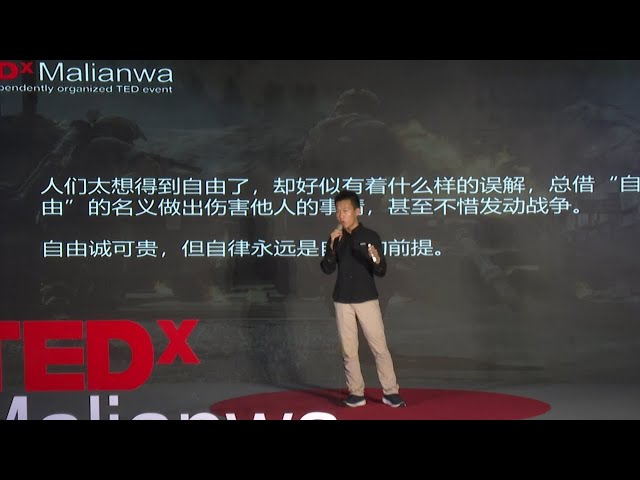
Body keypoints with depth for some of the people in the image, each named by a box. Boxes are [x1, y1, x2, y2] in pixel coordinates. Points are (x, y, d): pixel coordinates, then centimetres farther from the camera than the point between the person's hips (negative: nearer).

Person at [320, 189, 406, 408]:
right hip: (342, 301, 3)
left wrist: (377, 260, -28)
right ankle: (356, 393, 13)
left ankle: (390, 392, 6)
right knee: (348, 349, 5)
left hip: (367, 299, -3)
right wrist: (332, 245, -13)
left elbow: (381, 272, -6)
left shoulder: (370, 236, -4)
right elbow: (327, 269, -1)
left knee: (379, 347, -1)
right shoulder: (336, 238, 6)